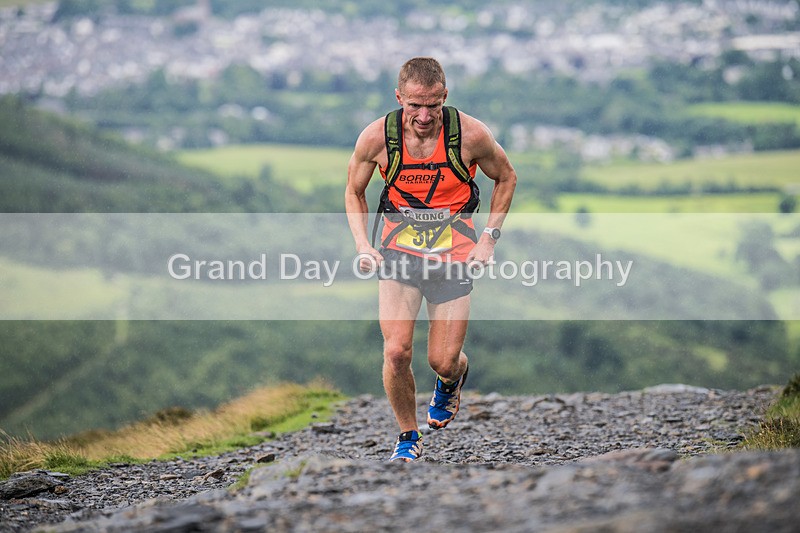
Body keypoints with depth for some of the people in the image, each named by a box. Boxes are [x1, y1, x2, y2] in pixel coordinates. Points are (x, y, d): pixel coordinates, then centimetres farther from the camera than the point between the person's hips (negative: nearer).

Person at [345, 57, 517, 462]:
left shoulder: (470, 134, -14)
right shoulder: (377, 137, -11)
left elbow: (506, 177, 6)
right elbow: (354, 191, 8)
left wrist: (489, 237, -1)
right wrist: (362, 244, -5)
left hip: (454, 255, 0)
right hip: (398, 253, 0)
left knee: (443, 361, -2)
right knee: (396, 353, -16)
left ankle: (452, 380, 39)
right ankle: (408, 437, 9)